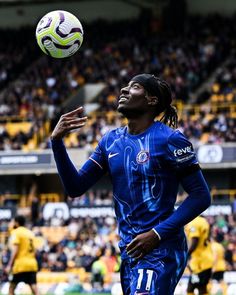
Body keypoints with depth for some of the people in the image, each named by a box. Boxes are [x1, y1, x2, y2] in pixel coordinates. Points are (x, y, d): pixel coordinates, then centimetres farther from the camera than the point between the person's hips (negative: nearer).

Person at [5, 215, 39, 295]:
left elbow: (15, 250, -13)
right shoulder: (30, 233, 17)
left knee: (11, 288, 6)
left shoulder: (16, 232, -4)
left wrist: (9, 265, -15)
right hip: (32, 264, 6)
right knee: (34, 288, -2)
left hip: (20, 265, -6)